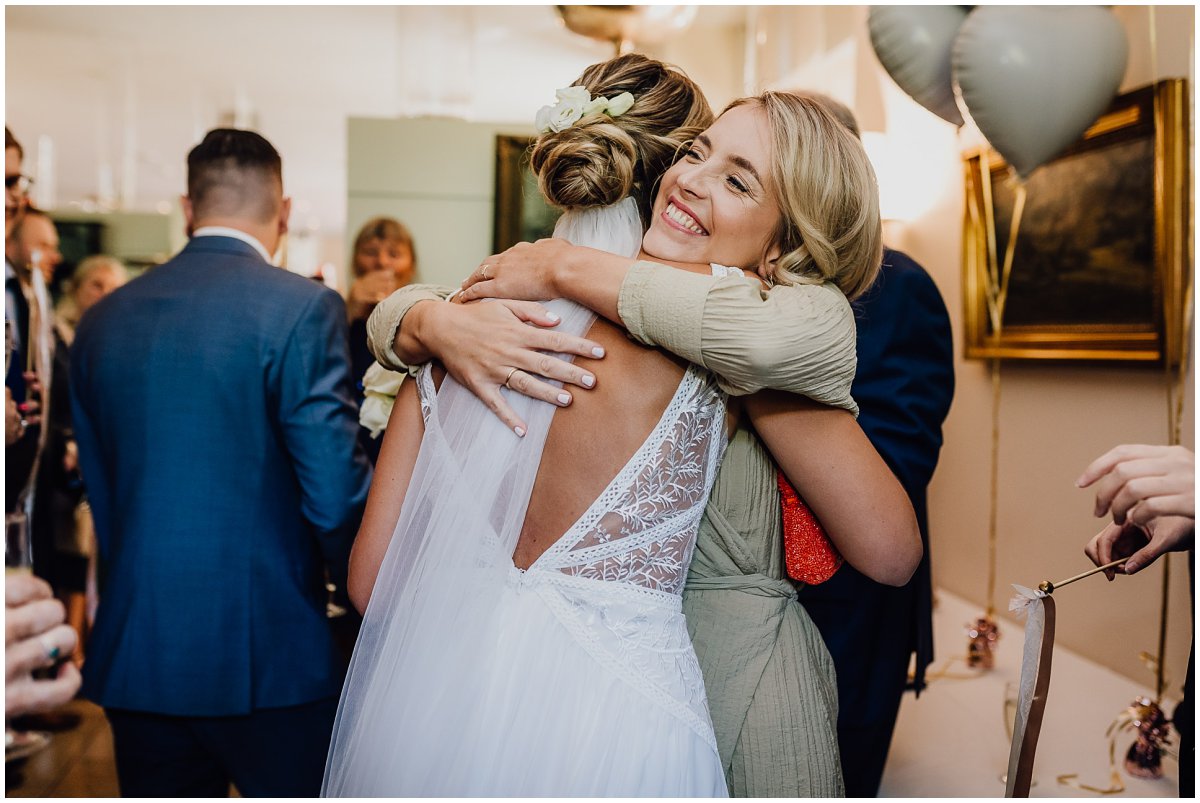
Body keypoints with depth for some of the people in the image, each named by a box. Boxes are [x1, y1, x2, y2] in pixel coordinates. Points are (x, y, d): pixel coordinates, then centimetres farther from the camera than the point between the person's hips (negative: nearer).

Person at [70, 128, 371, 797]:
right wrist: (363, 581, 2)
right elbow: (336, 489, -16)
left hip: (134, 652, 6)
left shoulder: (102, 319, 6)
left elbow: (99, 491, 10)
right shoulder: (303, 308, -12)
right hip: (267, 652, -5)